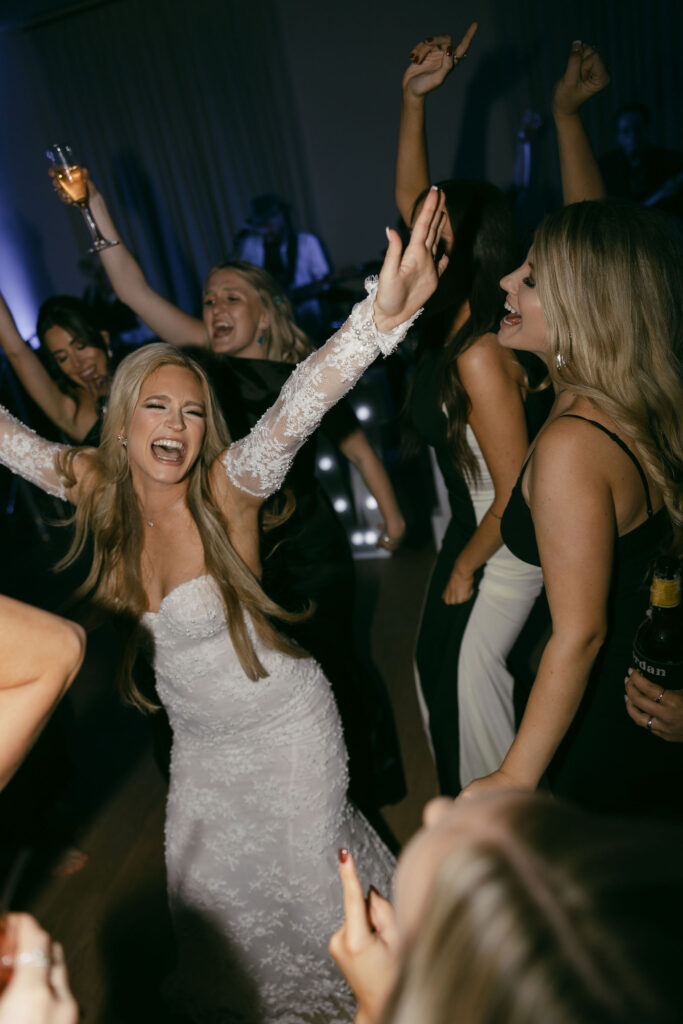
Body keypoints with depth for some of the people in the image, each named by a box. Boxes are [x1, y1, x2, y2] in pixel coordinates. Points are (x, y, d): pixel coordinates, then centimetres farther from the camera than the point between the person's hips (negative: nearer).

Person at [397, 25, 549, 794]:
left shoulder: (480, 354, -30)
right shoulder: (451, 320, -5)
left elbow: (514, 492, -26)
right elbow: (409, 199, 5)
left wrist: (465, 566, -12)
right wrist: (414, 97, -2)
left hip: (505, 543, -8)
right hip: (474, 522, 8)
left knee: (468, 671, 10)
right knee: (439, 662, 23)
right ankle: (479, 796, 48)